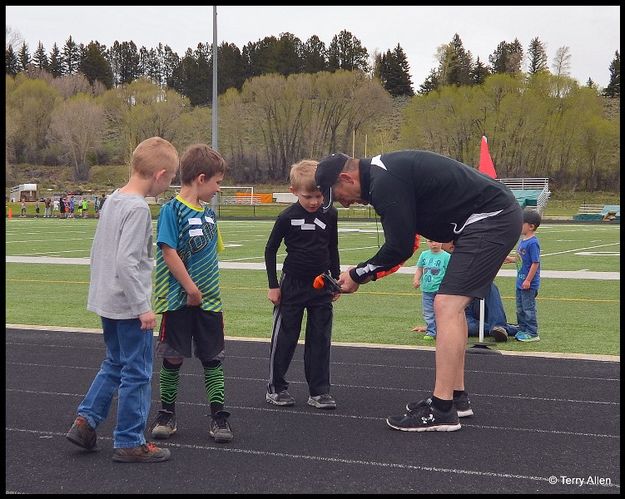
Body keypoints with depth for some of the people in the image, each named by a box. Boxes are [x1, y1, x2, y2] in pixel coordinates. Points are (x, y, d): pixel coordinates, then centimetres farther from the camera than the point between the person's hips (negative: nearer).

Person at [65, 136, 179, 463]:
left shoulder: (113, 200, 8)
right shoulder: (138, 208, -19)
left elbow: (97, 251, 16)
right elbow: (126, 262, -25)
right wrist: (143, 307, -21)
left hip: (106, 301, 9)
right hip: (129, 306, -9)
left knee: (114, 364, 22)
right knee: (137, 374, 2)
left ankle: (85, 422, 21)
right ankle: (130, 443, 11)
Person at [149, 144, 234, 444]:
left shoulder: (208, 212, 9)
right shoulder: (172, 210, -12)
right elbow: (168, 252, -17)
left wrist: (211, 291, 13)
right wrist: (191, 289, -16)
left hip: (208, 299, 6)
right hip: (179, 300, -6)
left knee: (213, 358, 6)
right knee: (173, 357, 5)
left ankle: (218, 417, 12)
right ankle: (166, 415, 19)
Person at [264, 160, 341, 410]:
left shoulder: (330, 215, -2)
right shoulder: (287, 217, -10)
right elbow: (270, 250, -2)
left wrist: (336, 280, 12)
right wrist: (273, 285, -4)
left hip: (321, 286, 3)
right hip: (292, 285, -2)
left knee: (320, 338, 4)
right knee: (284, 337, 4)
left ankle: (319, 391, 10)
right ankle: (275, 388, 16)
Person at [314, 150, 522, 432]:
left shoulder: (385, 183, -18)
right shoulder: (384, 173, 14)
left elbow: (400, 248, -18)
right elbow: (403, 242, 20)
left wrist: (358, 275, -4)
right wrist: (369, 271, 13)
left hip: (491, 218, -11)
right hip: (498, 216, 11)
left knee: (446, 306, -14)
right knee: (452, 307, 15)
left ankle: (441, 410, -12)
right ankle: (456, 397, 22)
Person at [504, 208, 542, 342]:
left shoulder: (533, 243, -19)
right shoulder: (522, 240, 10)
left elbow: (535, 263, -21)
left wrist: (528, 280, -21)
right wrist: (511, 259, 3)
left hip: (529, 284, -10)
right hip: (520, 281, 10)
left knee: (528, 308, -2)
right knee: (520, 308, 16)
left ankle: (532, 333, 6)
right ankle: (522, 330, 26)